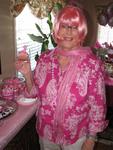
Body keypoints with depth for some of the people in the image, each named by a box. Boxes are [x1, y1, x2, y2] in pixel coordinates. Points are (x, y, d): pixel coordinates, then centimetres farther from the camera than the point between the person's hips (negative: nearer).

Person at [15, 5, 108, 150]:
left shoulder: (93, 64, -19)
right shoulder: (45, 58, -8)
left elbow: (97, 106, -12)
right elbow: (35, 92, 2)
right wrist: (27, 74, -15)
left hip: (76, 137, -3)